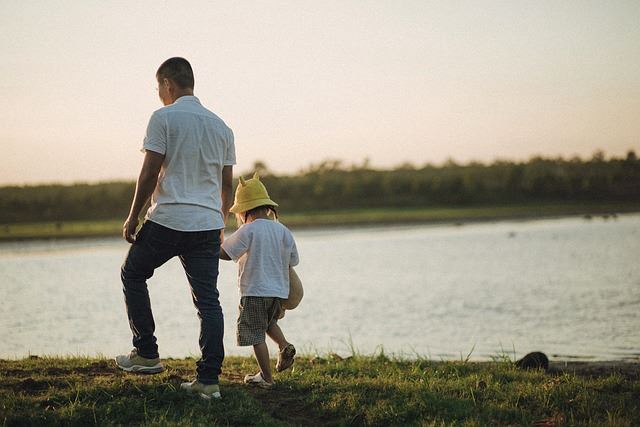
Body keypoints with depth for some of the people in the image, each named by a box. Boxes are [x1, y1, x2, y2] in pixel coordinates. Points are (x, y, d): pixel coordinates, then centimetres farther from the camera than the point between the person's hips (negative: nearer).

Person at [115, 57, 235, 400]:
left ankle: (147, 354, 15)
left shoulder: (164, 118, -5)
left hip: (167, 220, -5)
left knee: (133, 275, 18)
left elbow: (150, 173, -9)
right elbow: (227, 184, 15)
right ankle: (208, 380, 1)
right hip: (208, 224, 5)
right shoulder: (220, 126, 13)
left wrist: (133, 217, 0)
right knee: (208, 300, 4)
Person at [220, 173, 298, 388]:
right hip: (279, 290, 7)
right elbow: (292, 261, 10)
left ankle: (266, 377, 3)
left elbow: (225, 253, -10)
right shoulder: (282, 231, 5)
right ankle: (284, 346, 4)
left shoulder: (248, 230, -12)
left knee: (256, 334, 2)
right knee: (269, 322, 29)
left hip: (255, 292, -6)